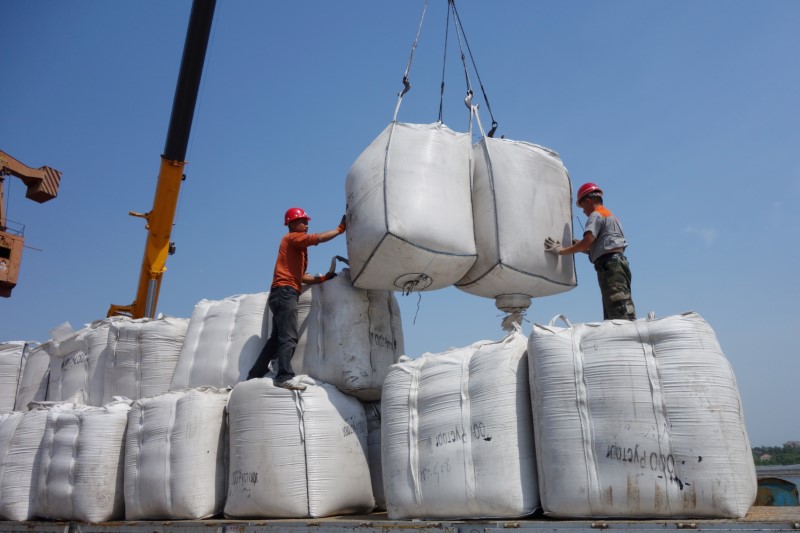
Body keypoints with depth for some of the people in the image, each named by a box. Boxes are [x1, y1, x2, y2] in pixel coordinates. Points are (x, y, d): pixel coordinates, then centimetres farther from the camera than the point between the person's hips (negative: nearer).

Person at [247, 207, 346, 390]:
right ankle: (285, 376, -30)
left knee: (277, 338, 12)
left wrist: (322, 278, 12)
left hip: (283, 294, 10)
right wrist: (340, 229, -6)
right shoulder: (292, 238, 1)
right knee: (289, 337, -20)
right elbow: (319, 238, -14)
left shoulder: (299, 247, 28)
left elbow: (301, 276, 22)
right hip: (285, 292, -10)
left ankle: (254, 377, 16)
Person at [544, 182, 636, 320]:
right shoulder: (610, 216, 30)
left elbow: (587, 242, -16)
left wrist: (561, 250, -13)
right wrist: (576, 244, 22)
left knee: (620, 315, -17)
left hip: (610, 265, -10)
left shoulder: (596, 215, 0)